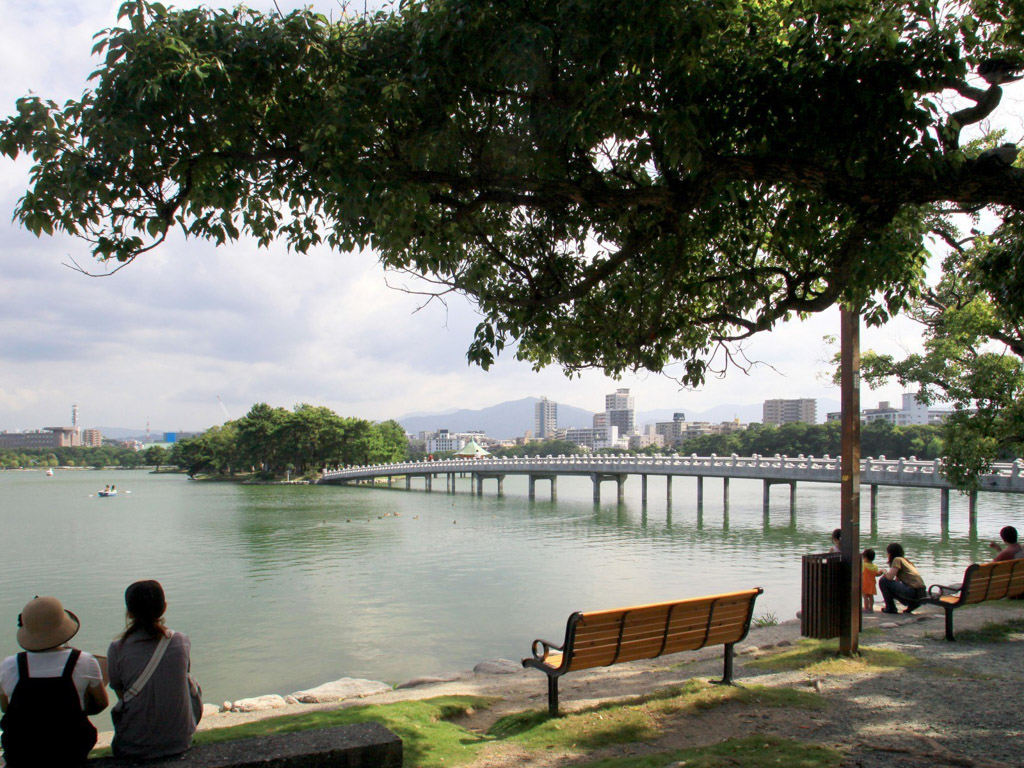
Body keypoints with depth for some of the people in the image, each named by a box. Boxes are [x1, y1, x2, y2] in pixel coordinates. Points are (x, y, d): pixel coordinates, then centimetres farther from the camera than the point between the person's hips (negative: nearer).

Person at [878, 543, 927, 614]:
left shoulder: (897, 559, -3)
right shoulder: (906, 560, 23)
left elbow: (890, 577, -12)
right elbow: (897, 580, 28)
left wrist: (884, 571, 7)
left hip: (912, 591, -9)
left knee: (883, 581, -4)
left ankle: (890, 608, 1)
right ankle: (912, 603, 13)